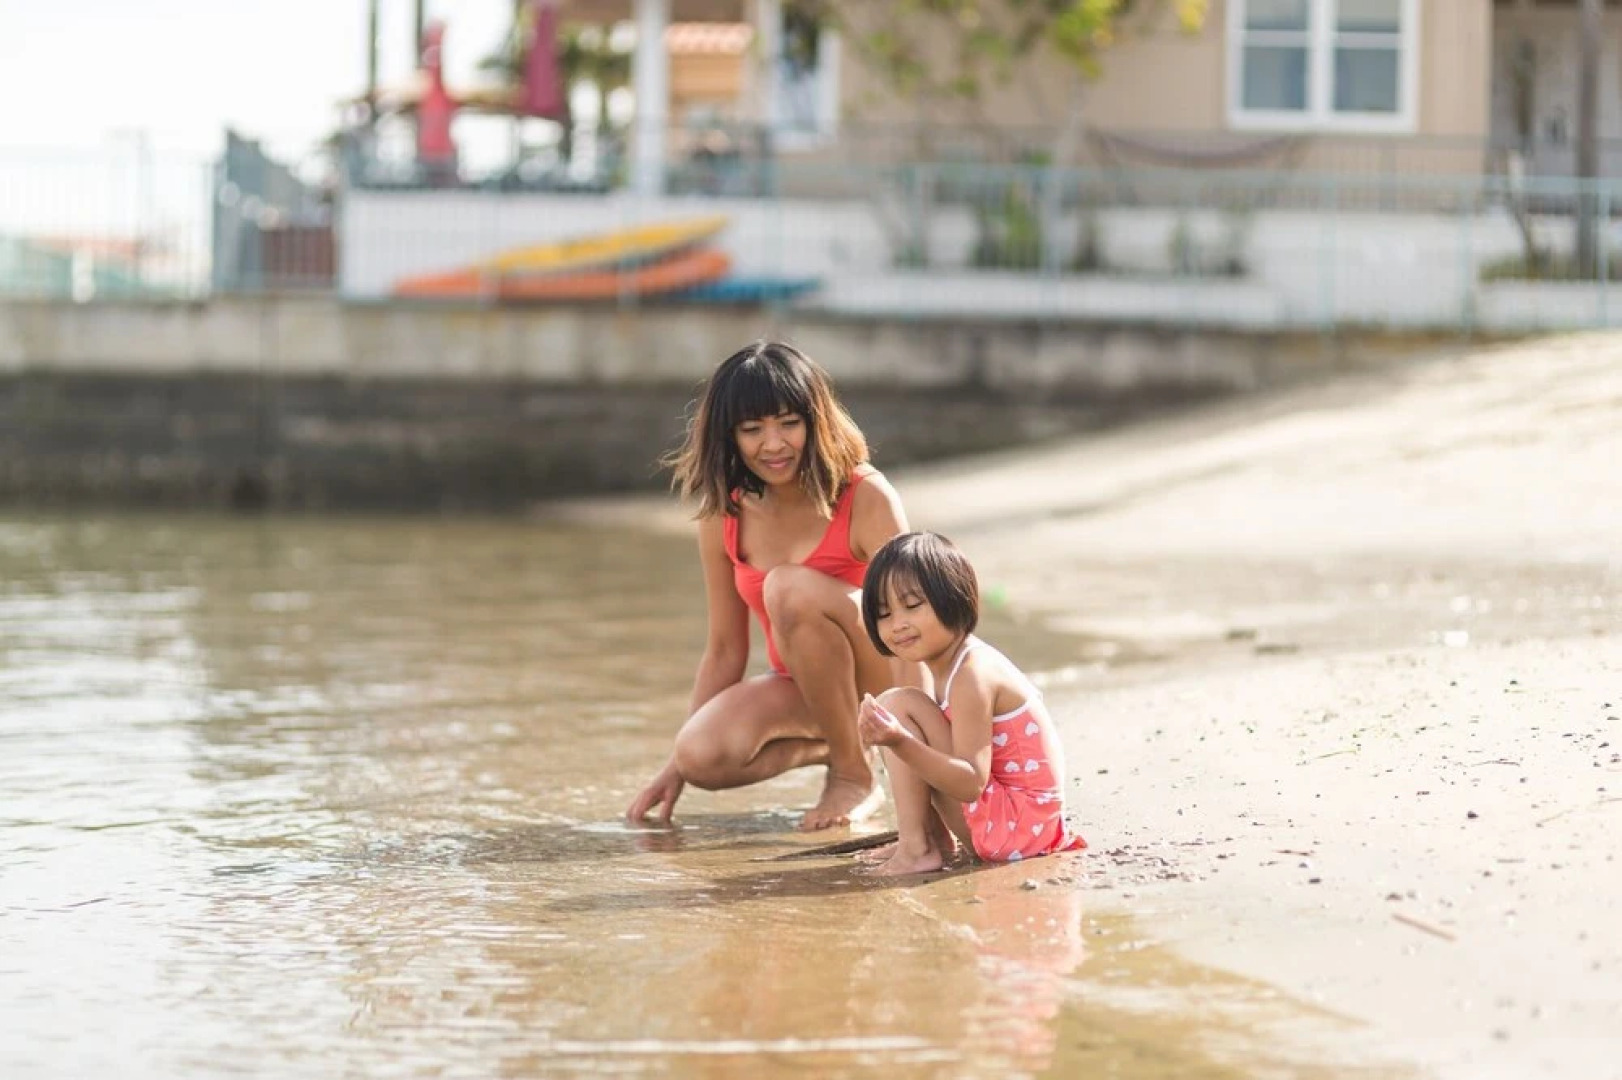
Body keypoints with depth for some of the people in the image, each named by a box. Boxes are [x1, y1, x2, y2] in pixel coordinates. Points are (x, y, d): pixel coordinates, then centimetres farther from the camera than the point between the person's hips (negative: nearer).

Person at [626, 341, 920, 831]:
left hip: (880, 683, -4)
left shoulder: (867, 500, -18)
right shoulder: (722, 517, -3)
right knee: (701, 756, -27)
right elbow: (725, 650, 5)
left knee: (790, 587, -32)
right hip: (801, 690, 4)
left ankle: (854, 774, -15)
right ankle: (827, 745, 4)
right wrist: (677, 764, 1)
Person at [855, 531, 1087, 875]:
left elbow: (971, 784, -27)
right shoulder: (961, 662, 10)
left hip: (1014, 824, -11)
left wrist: (901, 743, -37)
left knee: (898, 704, -17)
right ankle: (937, 837, 14)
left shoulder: (972, 676, -20)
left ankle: (916, 848, -15)